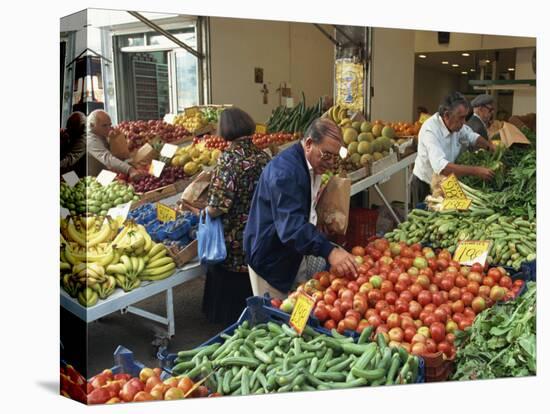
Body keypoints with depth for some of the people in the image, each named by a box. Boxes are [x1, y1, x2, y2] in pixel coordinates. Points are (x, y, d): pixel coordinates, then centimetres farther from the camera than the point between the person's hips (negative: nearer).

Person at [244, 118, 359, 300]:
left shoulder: (310, 166, 7)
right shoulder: (285, 170, -26)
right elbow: (291, 224, -39)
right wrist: (329, 251, -49)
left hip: (290, 256, 10)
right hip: (271, 259, -9)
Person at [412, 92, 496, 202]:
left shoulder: (457, 124, -9)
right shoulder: (430, 130, -31)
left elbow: (472, 137, 11)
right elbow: (441, 167, -43)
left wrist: (489, 145, -11)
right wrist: (476, 171, -44)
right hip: (426, 185, -7)